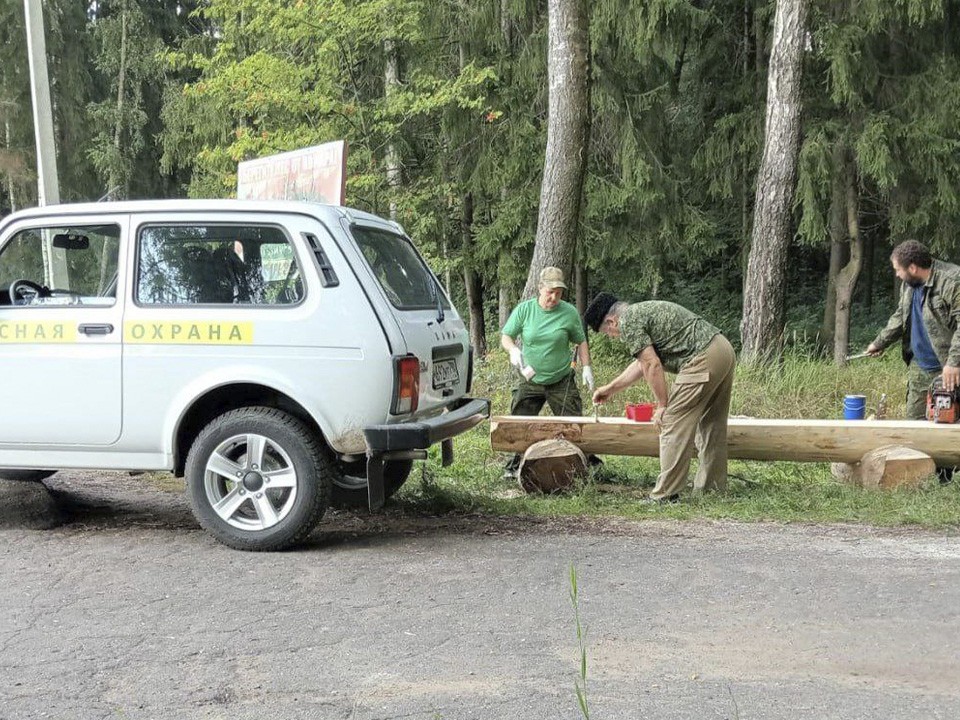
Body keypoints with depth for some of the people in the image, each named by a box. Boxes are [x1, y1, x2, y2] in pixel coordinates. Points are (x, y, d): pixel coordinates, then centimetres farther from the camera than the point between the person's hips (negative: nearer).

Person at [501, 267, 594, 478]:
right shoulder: (524, 309, -4)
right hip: (530, 381, 1)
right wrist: (513, 350, -21)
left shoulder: (569, 313, -4)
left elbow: (581, 342, 7)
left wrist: (587, 368, -3)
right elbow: (505, 336, 0)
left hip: (562, 381, -1)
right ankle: (514, 466, 20)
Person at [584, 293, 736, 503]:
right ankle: (712, 488, 25)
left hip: (703, 360, -10)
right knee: (711, 426, 17)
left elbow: (652, 365, -11)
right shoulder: (642, 311, 24)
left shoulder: (628, 322, -6)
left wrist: (662, 405, -3)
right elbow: (642, 363, 33)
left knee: (673, 425, -5)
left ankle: (665, 495, -3)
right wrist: (611, 388, 39)